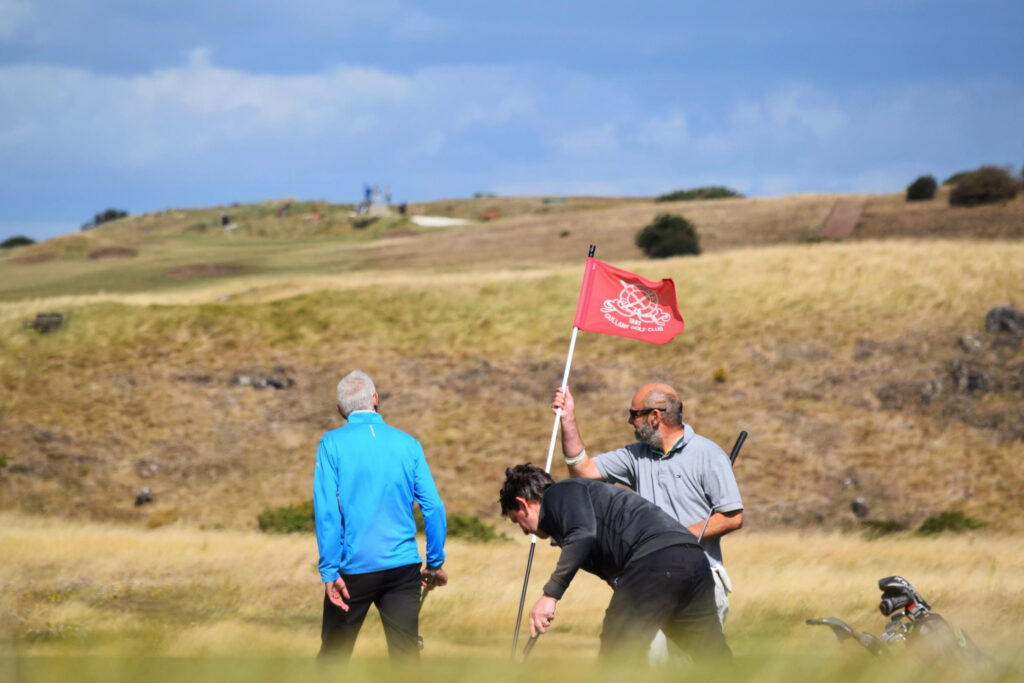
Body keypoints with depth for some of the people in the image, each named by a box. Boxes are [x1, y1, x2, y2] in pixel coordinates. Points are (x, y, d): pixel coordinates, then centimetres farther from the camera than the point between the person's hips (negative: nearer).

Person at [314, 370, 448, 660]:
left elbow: (326, 511, -10)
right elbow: (434, 508, 2)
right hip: (403, 567, 1)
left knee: (333, 655, 12)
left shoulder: (332, 444, -3)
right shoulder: (408, 444, 3)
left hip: (353, 570, -1)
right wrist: (435, 563, 12)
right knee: (407, 656, 2)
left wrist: (330, 571, -9)